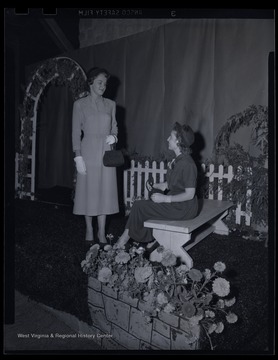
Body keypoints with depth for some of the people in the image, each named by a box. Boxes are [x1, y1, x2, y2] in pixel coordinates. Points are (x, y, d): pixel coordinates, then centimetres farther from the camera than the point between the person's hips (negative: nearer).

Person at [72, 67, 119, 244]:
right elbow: (76, 132, -3)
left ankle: (102, 233, 12)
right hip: (88, 151, -3)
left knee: (105, 191, 3)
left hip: (106, 152, 3)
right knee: (89, 191, 2)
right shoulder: (80, 104, 0)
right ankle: (89, 230, 18)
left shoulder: (111, 104, 9)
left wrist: (114, 137, -6)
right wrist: (78, 157, -10)